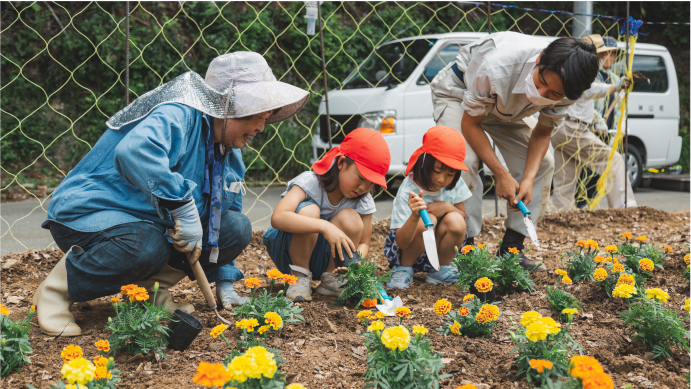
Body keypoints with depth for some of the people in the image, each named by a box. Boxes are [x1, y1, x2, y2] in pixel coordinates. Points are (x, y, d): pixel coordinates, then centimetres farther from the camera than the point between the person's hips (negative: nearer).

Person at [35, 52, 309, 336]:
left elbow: (217, 224, 18)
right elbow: (133, 152, -45)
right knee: (148, 248, -41)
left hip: (153, 224, 8)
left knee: (237, 228, -8)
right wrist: (183, 206, -43)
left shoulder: (230, 153, 9)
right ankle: (56, 290, -14)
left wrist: (224, 282, 12)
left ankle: (151, 288, 1)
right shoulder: (178, 115, -22)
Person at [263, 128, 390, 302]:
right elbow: (277, 218, -39)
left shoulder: (363, 201, -9)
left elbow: (364, 243, -4)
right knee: (309, 210, -32)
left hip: (325, 259, 3)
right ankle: (299, 277, -16)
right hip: (289, 253, -3)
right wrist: (324, 226, -49)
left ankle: (330, 278, -9)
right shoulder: (310, 182, -24)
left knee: (350, 218, -24)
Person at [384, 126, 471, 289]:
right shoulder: (408, 191, -24)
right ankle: (403, 269, -8)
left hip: (440, 249, 4)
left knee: (455, 221, -26)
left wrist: (448, 207, -20)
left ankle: (440, 268, -1)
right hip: (406, 248, -4)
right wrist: (414, 216, -48)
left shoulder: (455, 184, -11)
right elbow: (401, 243, -28)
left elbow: (463, 216, 3)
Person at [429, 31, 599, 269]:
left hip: (503, 109, 5)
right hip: (457, 92, -5)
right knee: (464, 161, -29)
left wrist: (529, 179, -27)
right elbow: (470, 123, -29)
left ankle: (511, 250, -3)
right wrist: (502, 174, -31)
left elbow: (542, 132, -11)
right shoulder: (497, 67, -44)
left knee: (542, 164, -7)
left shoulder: (564, 87, -27)